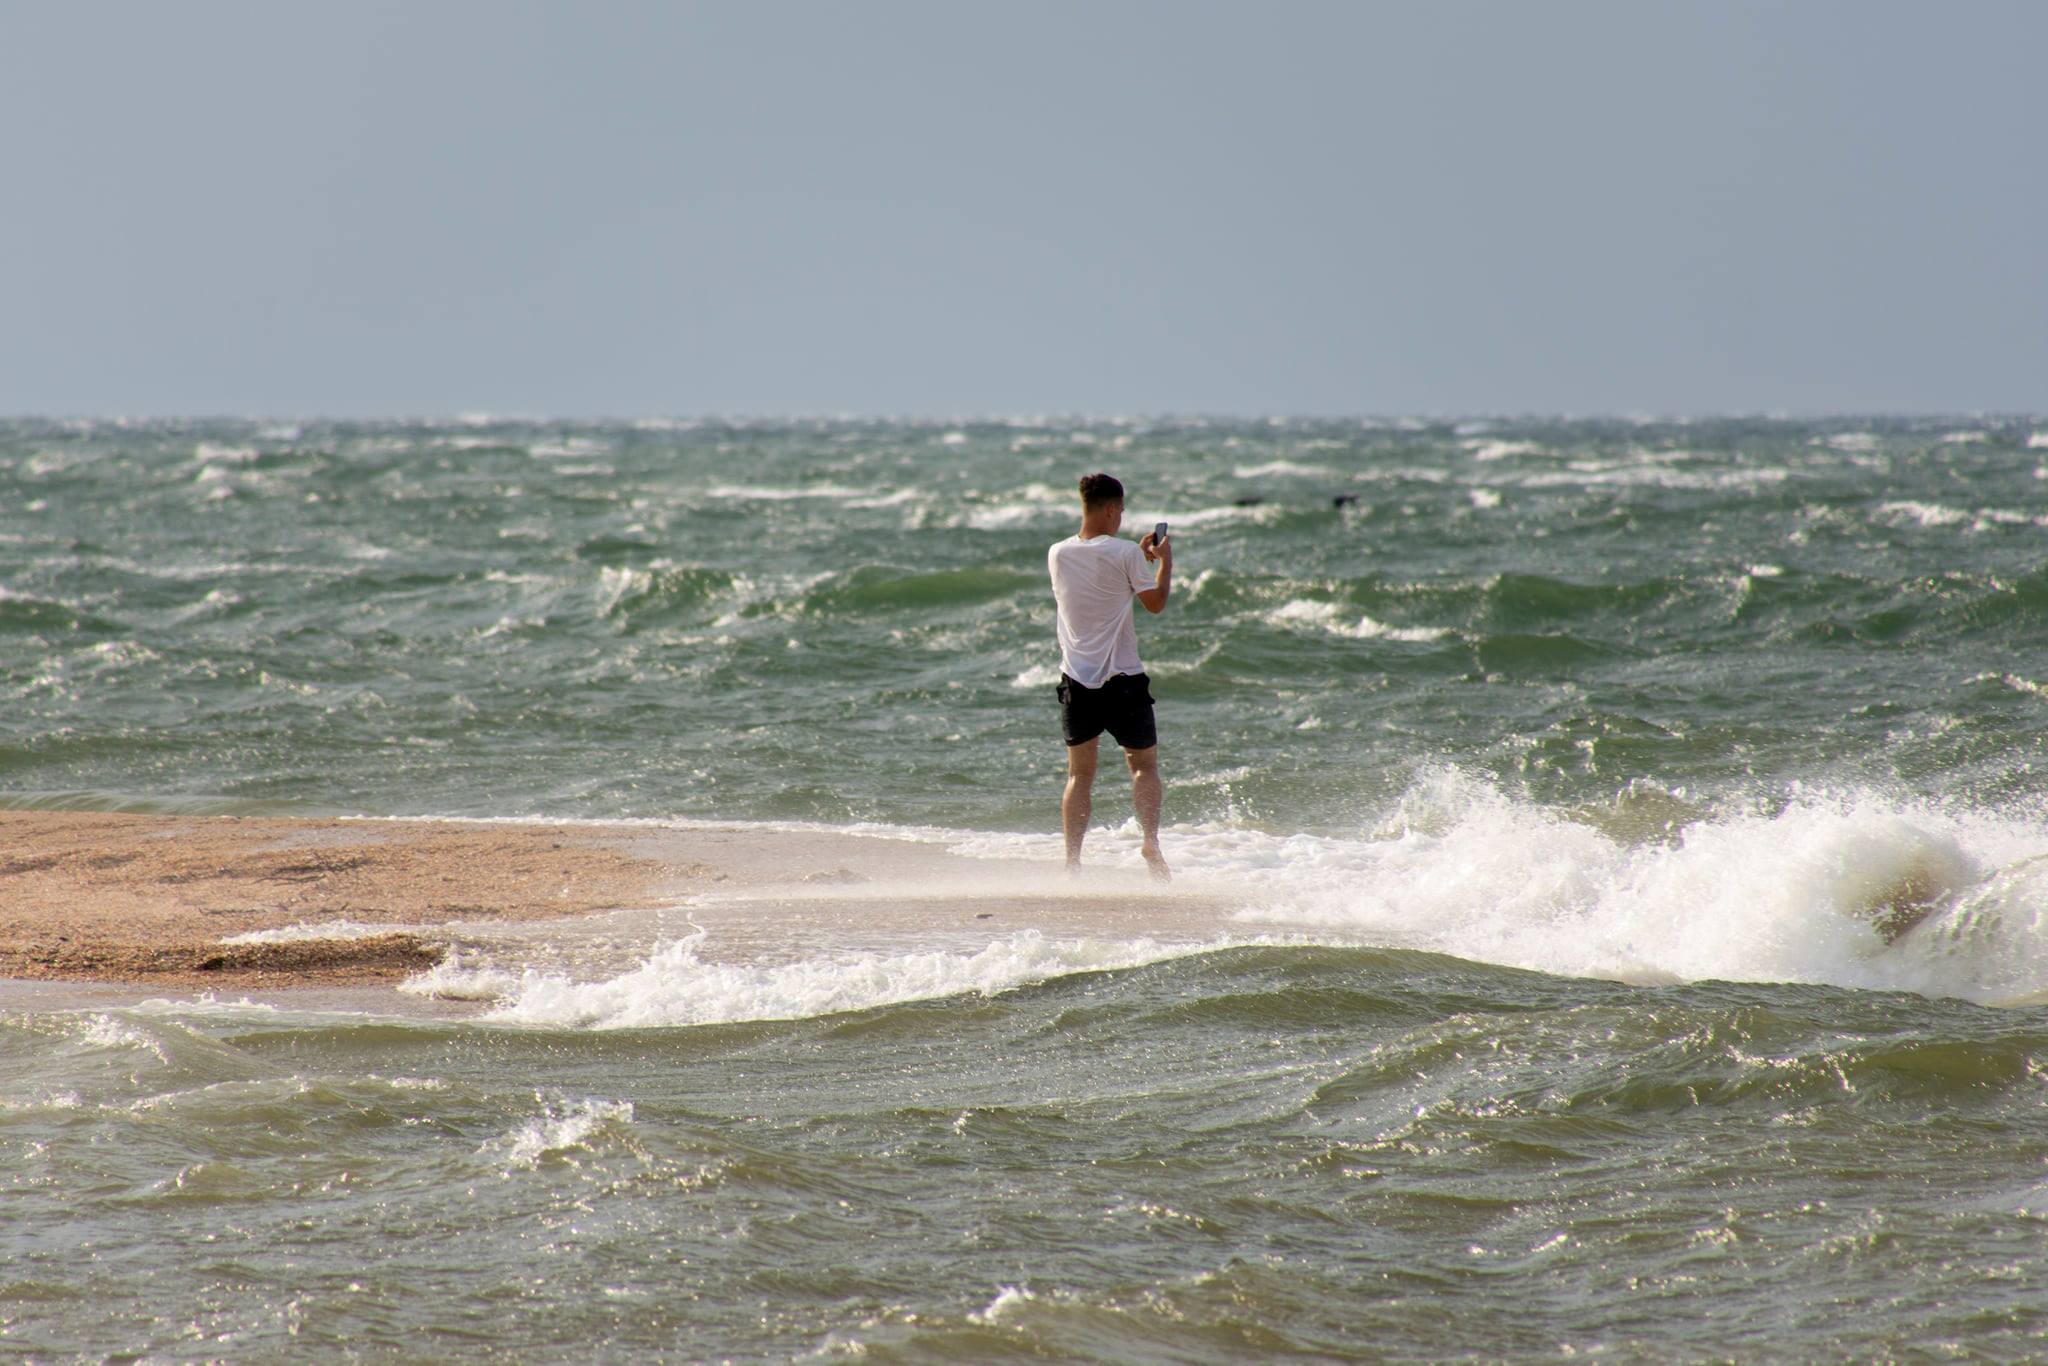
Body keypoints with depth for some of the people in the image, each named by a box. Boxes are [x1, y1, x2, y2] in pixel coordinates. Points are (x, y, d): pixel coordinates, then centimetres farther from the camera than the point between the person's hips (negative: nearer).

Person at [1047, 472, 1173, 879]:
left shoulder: (1058, 554, 3)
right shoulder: (1124, 553, -12)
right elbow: (1155, 602, -4)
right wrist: (1165, 561, 10)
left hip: (1077, 679, 3)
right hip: (1122, 678, -3)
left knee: (1079, 773, 10)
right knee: (1143, 764, 10)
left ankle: (1072, 859, 1)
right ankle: (1150, 841, -9)